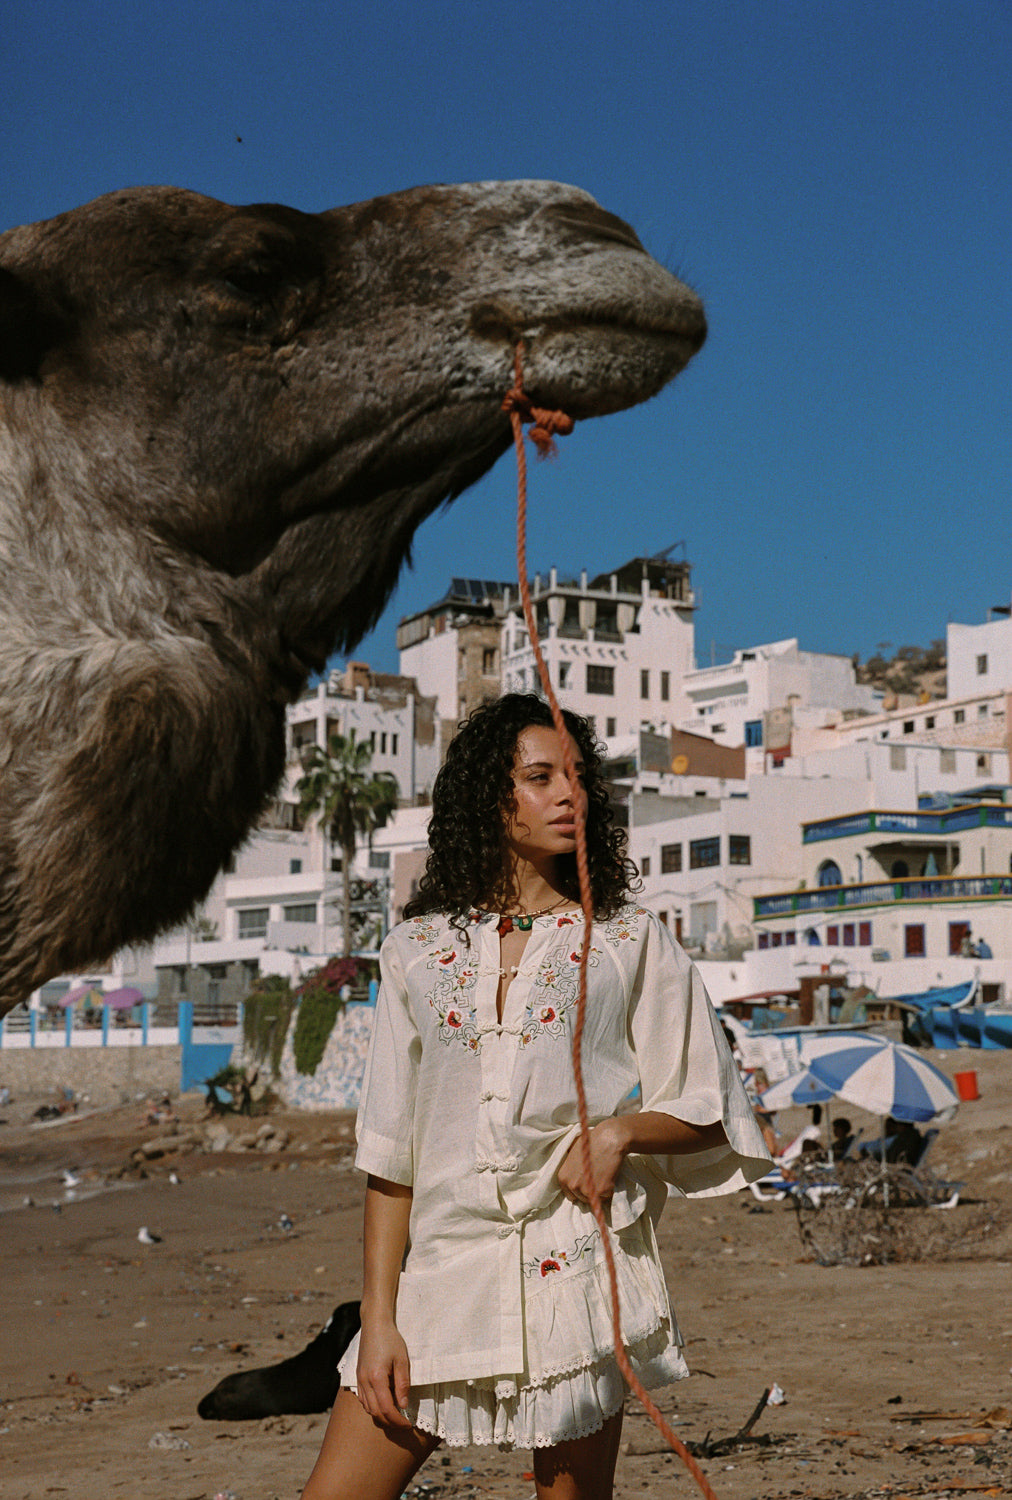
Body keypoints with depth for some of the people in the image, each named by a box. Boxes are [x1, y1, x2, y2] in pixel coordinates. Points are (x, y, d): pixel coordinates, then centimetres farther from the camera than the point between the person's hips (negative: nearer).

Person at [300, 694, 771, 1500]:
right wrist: (379, 1316, 2)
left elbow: (709, 1115, 9)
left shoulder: (631, 940, 5)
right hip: (444, 1267, 2)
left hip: (576, 1265, -1)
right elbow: (390, 1151, 7)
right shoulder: (419, 950, 8)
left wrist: (620, 1129, -11)